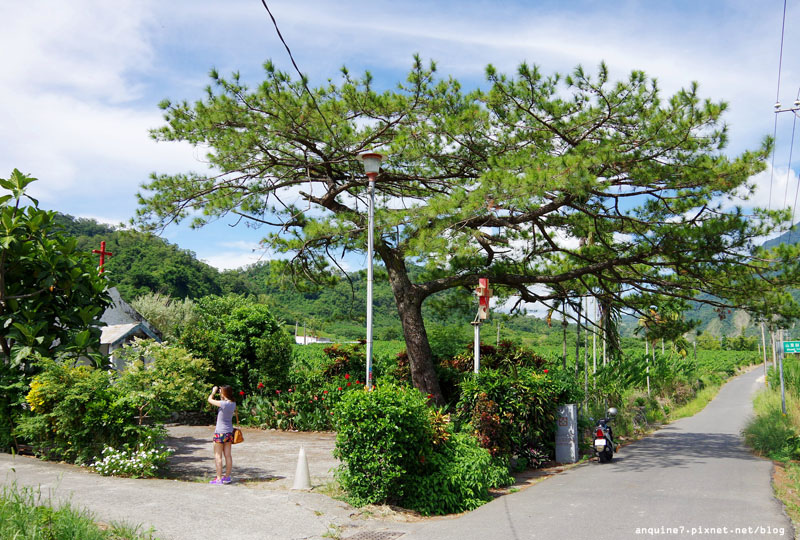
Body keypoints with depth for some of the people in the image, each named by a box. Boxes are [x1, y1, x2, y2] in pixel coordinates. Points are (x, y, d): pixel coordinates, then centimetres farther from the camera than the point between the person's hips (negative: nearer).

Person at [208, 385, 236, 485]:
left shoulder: (223, 403, -19)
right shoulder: (233, 403, 1)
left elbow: (210, 399, -7)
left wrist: (214, 391, 10)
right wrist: (220, 391, 16)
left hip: (220, 432, -7)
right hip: (229, 432, 7)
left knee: (218, 456, 1)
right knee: (228, 455, 11)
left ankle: (218, 479, 2)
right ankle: (227, 477, 17)